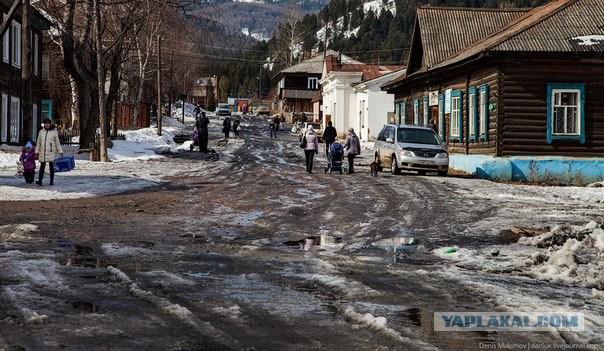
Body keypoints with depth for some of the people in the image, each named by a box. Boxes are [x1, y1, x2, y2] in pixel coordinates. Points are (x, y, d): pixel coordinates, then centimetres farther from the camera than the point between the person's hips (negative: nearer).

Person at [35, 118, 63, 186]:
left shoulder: (54, 132, -1)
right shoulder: (41, 132, 7)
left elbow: (57, 143, 2)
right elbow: (38, 143, 12)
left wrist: (60, 152, -1)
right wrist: (37, 152, 9)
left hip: (51, 153, -2)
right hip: (42, 153, 2)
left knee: (51, 167, 5)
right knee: (42, 167, -3)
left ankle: (52, 181, 12)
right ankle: (40, 181, -6)